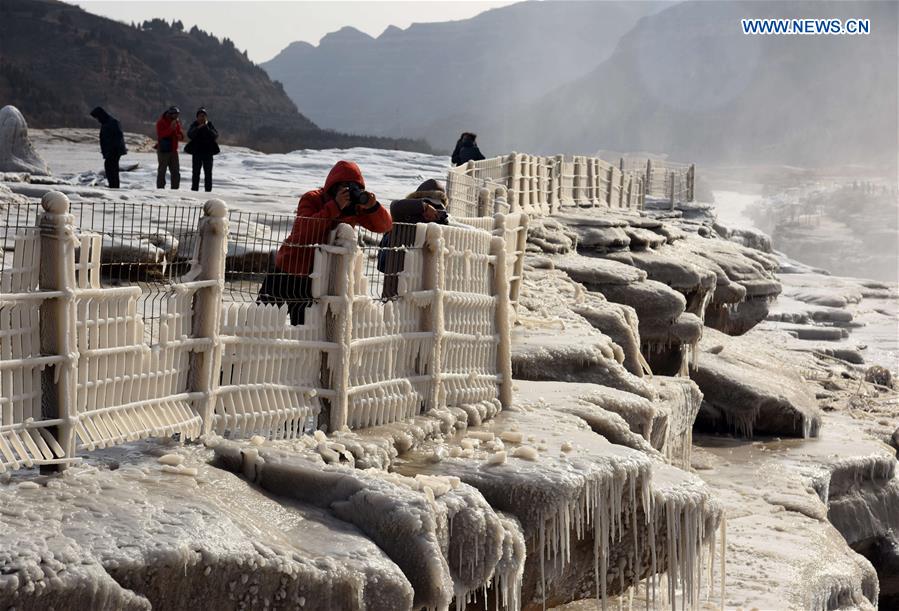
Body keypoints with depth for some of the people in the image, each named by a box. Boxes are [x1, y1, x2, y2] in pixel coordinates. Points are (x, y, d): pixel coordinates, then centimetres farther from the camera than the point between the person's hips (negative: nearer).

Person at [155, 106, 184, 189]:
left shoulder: (177, 122, 11)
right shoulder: (161, 122, -9)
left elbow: (180, 134, 18)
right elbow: (160, 135, -23)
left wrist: (180, 136, -7)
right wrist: (171, 128, -30)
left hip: (173, 150, 7)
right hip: (163, 151, -7)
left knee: (176, 172, 7)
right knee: (162, 171, -2)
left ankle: (175, 189, 13)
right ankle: (160, 189, 1)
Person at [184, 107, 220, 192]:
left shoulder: (210, 125, 4)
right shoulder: (194, 125, 4)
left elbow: (215, 135, -9)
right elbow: (190, 135, -13)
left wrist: (207, 128, -19)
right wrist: (198, 128, -25)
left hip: (208, 153, 0)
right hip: (196, 152, 0)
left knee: (208, 173, 2)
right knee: (196, 173, 1)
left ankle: (208, 190, 6)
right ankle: (194, 189, 4)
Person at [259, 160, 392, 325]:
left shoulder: (356, 207, -2)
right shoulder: (311, 199, -14)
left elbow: (384, 226, -4)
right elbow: (305, 230, -32)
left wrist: (373, 207, -25)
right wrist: (335, 206, -36)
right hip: (290, 270, -3)